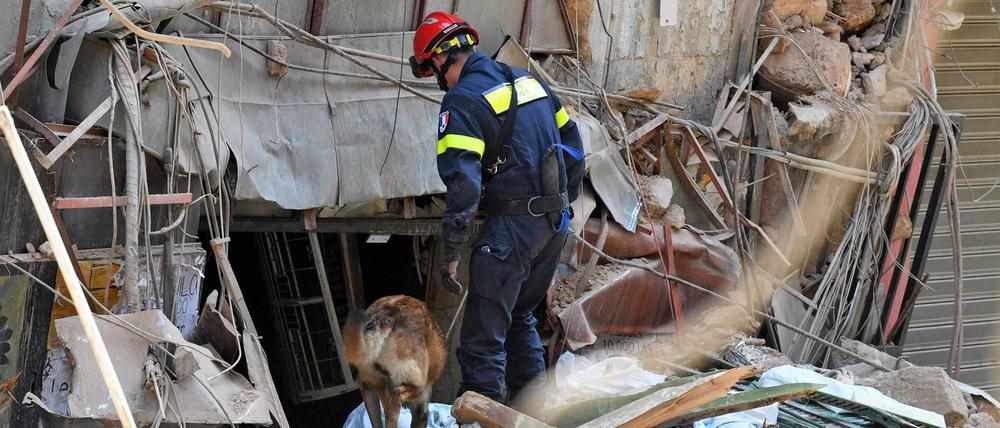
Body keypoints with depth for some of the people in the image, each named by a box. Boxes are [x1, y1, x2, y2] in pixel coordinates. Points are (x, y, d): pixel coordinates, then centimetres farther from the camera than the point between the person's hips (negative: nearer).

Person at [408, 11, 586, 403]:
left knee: (484, 331, -6)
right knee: (520, 317, 23)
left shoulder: (462, 102, -12)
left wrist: (451, 252, -18)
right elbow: (572, 144, 18)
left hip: (511, 226, -8)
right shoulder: (528, 80, 13)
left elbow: (463, 182, -20)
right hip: (554, 224, 8)